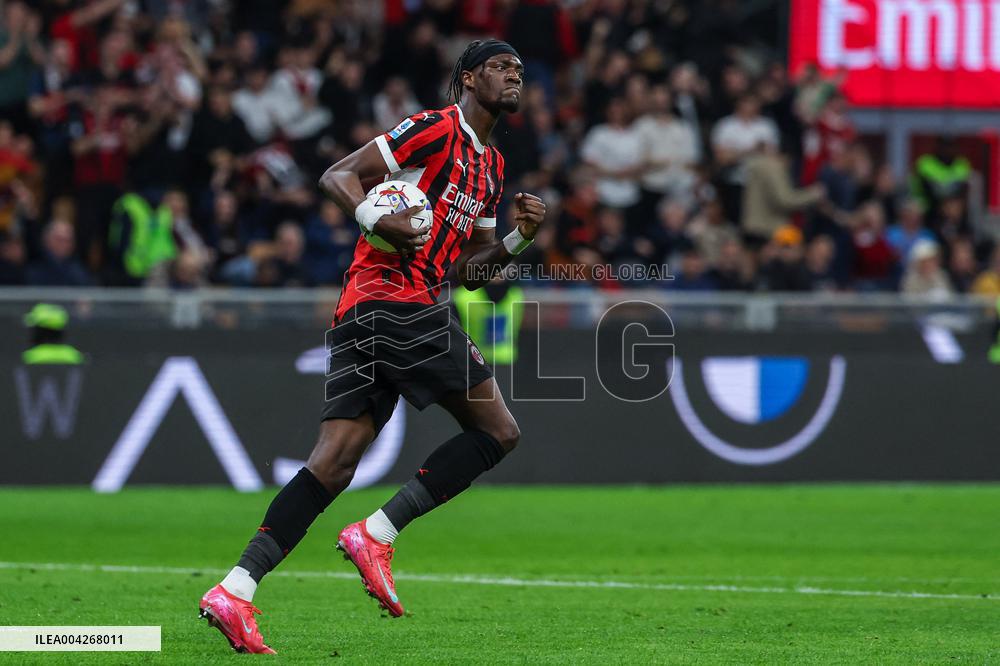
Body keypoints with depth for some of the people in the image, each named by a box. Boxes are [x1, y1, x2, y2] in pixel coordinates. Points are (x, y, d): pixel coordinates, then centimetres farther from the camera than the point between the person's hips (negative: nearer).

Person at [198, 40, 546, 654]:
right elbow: (339, 176, -6)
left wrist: (519, 237, 11)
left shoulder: (492, 170, 26)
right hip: (395, 298, -9)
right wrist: (377, 219, -25)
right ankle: (375, 536, -9)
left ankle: (236, 591, -11)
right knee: (498, 430, -6)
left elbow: (470, 273, 27)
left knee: (334, 463, -2)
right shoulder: (436, 130, -2)